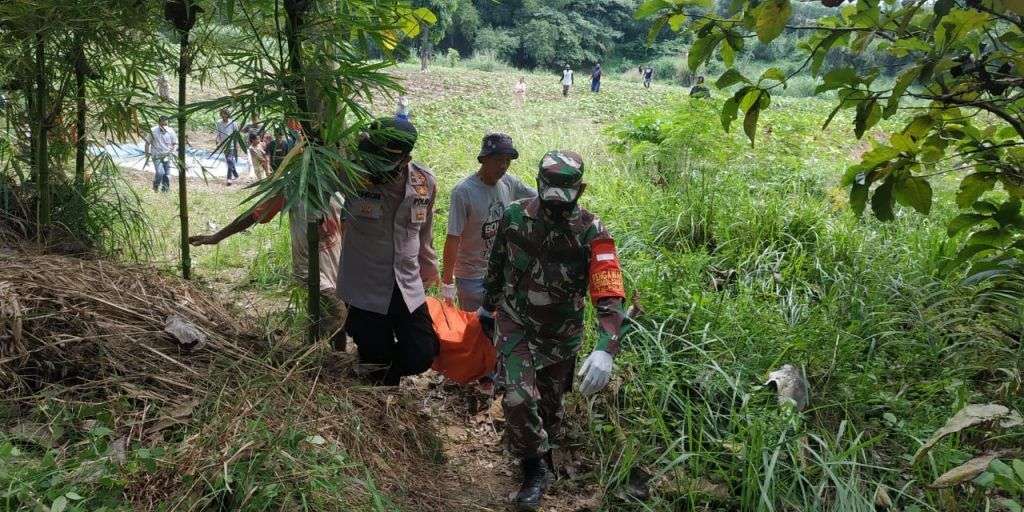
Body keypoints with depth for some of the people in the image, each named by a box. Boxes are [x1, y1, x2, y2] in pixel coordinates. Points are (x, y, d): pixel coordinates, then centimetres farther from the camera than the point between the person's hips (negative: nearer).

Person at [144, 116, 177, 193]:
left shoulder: (171, 132, -2)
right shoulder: (153, 131, -6)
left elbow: (175, 144, 5)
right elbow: (148, 142, 6)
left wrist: (173, 151, -13)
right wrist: (147, 153, 2)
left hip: (167, 157, 3)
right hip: (157, 156, -3)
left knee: (167, 175, 3)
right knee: (160, 172, -19)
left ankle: (165, 189, 19)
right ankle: (155, 186, 6)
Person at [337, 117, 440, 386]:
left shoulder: (425, 182, -4)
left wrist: (428, 268, 21)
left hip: (409, 288, 3)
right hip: (365, 290, -3)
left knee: (422, 355, 3)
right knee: (377, 360, 4)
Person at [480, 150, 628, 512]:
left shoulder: (592, 233, -24)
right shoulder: (515, 217, -15)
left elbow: (610, 296, -32)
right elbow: (496, 265, 4)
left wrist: (605, 349, -47)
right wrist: (488, 306, 18)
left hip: (561, 334, 0)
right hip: (515, 323, 0)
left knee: (549, 403, 16)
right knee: (519, 398, -18)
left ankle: (544, 460, 47)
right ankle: (536, 469, 7)